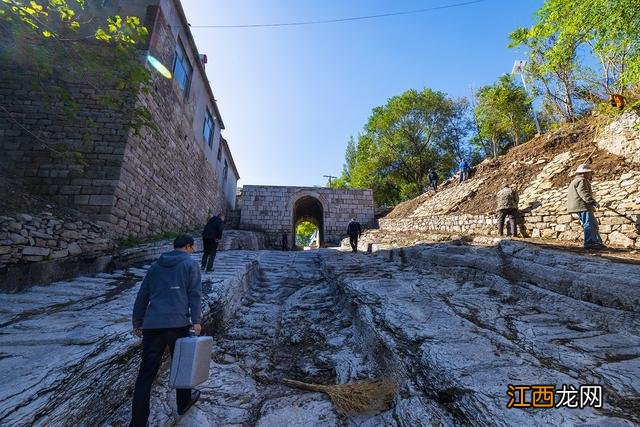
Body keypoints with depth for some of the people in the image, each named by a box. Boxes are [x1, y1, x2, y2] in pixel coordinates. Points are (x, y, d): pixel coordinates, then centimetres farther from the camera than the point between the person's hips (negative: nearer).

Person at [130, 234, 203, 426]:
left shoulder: (156, 266, 17)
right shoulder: (191, 264, 1)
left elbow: (142, 296, 19)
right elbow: (195, 294, -9)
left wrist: (137, 322, 26)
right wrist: (196, 321, -9)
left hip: (151, 325, 4)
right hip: (178, 324, -4)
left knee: (146, 373, 9)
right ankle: (184, 403, 35)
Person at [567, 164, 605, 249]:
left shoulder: (576, 181, 26)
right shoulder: (581, 180, -9)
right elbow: (584, 193, -20)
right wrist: (593, 201, -23)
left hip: (582, 206, 11)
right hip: (582, 206, -11)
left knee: (594, 224, 15)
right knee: (589, 224, -11)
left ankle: (597, 242, 19)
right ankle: (589, 243, -10)